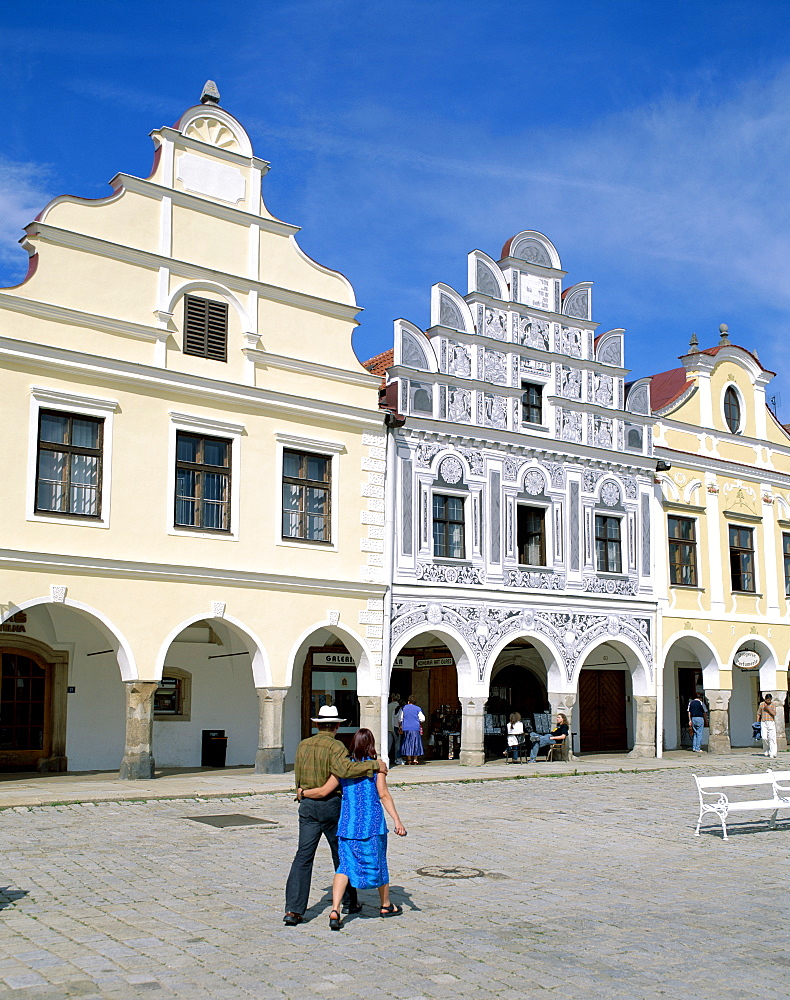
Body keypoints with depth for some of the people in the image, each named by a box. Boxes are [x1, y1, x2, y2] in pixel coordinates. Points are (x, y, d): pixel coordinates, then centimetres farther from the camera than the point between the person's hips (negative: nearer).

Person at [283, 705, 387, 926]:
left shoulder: (303, 745, 7)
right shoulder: (335, 746, -12)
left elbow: (298, 778, 13)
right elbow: (345, 769, -30)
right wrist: (375, 765, -24)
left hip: (307, 805, 4)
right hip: (330, 804, -4)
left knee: (303, 856, 1)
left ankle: (293, 910, -8)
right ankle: (351, 902, 27)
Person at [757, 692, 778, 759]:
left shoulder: (773, 705, 5)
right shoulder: (761, 704, 8)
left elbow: (774, 714, -7)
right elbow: (758, 714, 14)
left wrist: (767, 708, -15)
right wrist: (757, 723, 10)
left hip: (771, 722, -1)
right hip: (763, 723, 1)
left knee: (772, 738, -7)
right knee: (764, 738, -9)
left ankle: (772, 753, -5)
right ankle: (767, 751, 13)